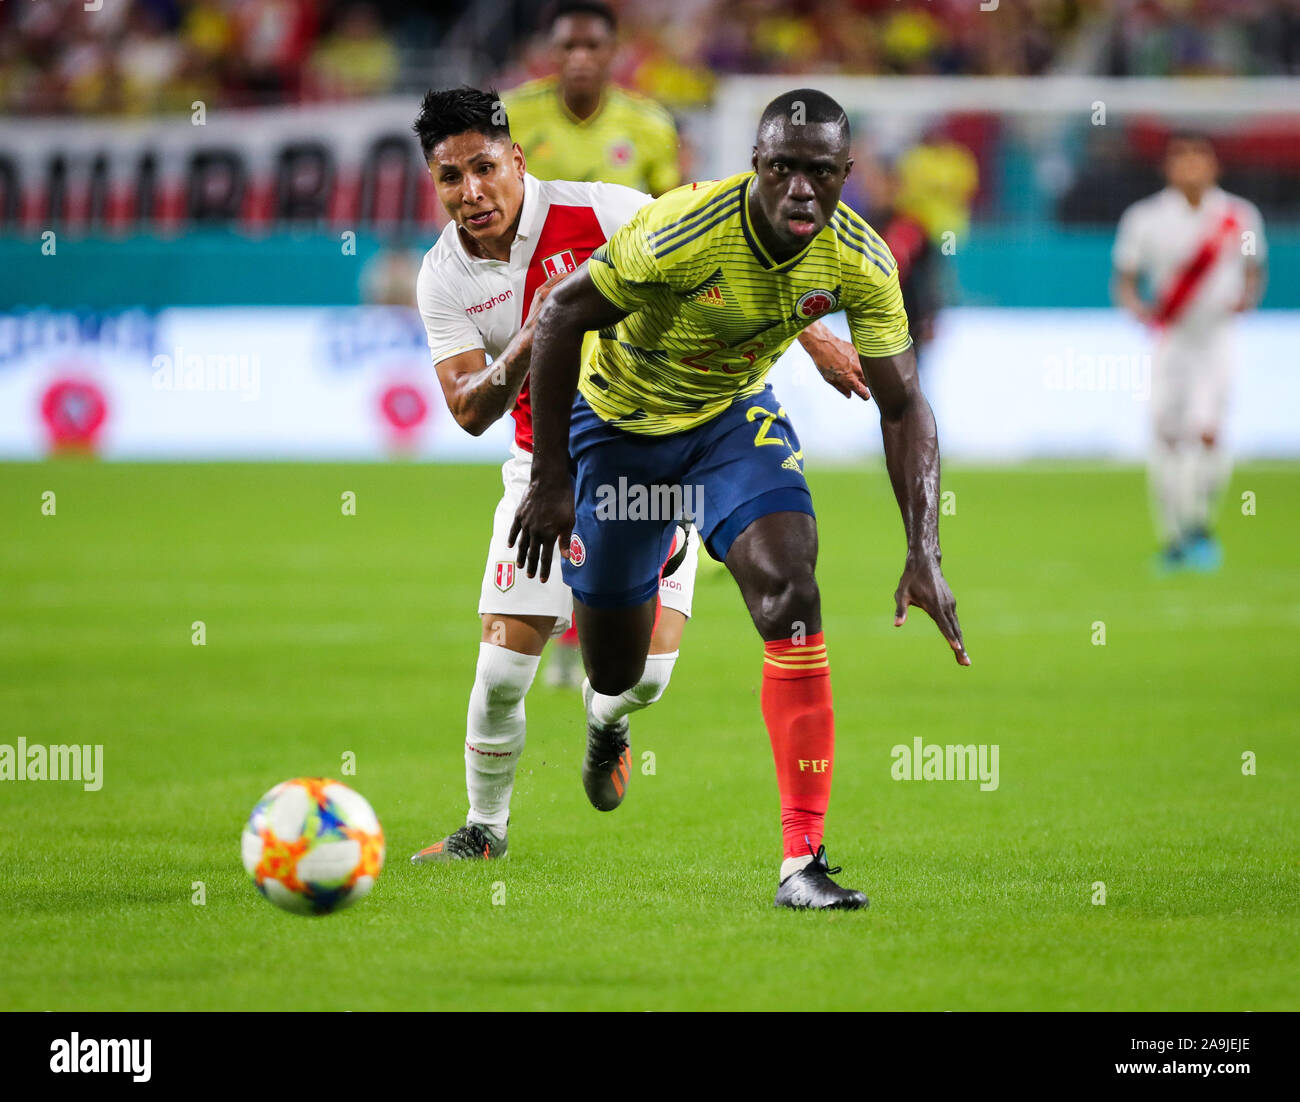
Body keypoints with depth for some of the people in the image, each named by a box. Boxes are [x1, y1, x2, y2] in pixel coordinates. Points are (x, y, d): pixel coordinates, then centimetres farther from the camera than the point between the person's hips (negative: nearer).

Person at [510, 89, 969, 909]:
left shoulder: (860, 261, -21)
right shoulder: (681, 232, -33)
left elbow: (903, 404, -13)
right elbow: (562, 316, -23)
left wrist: (925, 552, -23)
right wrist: (550, 480, -21)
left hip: (736, 415, 2)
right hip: (619, 421, -2)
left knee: (790, 588, -24)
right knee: (614, 673, 6)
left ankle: (803, 858, -22)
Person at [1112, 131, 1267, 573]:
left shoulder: (1240, 216, 2)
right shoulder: (1145, 218, -2)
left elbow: (1254, 272, 14)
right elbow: (1124, 282, 3)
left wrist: (1247, 297, -8)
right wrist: (1141, 309, -17)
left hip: (1216, 337, 0)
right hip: (1167, 339, 0)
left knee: (1206, 432, -15)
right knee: (1165, 439, -3)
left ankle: (1200, 525, 6)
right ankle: (1174, 538, 9)